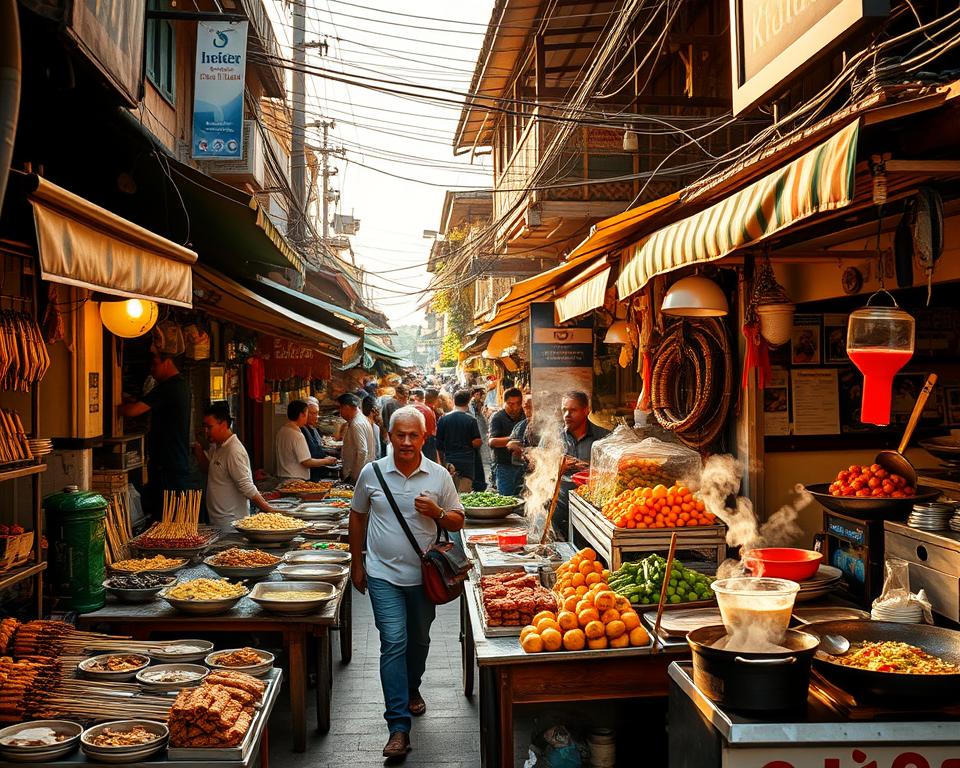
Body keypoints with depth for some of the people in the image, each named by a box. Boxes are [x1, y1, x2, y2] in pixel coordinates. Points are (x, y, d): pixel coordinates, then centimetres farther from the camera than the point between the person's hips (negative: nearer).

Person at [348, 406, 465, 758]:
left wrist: (436, 512, -17)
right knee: (394, 643, -11)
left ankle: (411, 689, 46)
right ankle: (399, 727, -10)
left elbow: (457, 521, 4)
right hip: (384, 574, -2)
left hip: (424, 574, 2)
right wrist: (357, 563, 11)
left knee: (419, 640, 18)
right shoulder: (372, 473, -3)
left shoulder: (439, 476, -3)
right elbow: (357, 516, 9)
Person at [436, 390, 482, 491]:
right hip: (467, 463, -3)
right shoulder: (471, 420, -7)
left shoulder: (443, 419, 1)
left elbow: (439, 445, 5)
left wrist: (442, 461, 17)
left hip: (449, 462, 3)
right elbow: (477, 442, -9)